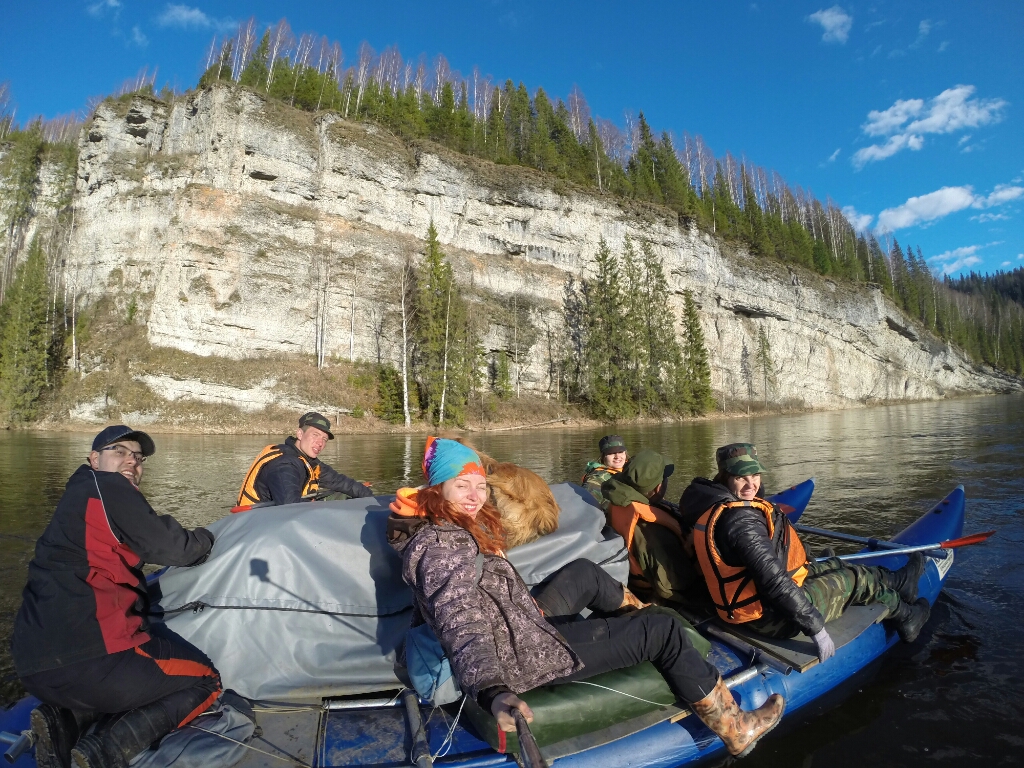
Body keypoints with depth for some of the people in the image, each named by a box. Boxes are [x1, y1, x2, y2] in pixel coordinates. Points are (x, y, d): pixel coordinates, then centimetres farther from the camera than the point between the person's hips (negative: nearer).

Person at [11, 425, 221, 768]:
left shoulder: (77, 495, 20)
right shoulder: (109, 488, -9)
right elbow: (172, 547, -9)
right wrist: (206, 537, 11)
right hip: (85, 656, -10)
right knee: (204, 681, 5)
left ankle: (63, 718, 9)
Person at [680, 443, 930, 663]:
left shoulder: (716, 503, -1)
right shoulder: (739, 520, -34)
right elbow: (774, 582, -33)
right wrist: (815, 628, -26)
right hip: (771, 616, -9)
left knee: (833, 566, 24)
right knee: (855, 580, 12)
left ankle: (896, 581, 48)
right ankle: (904, 616, 40)